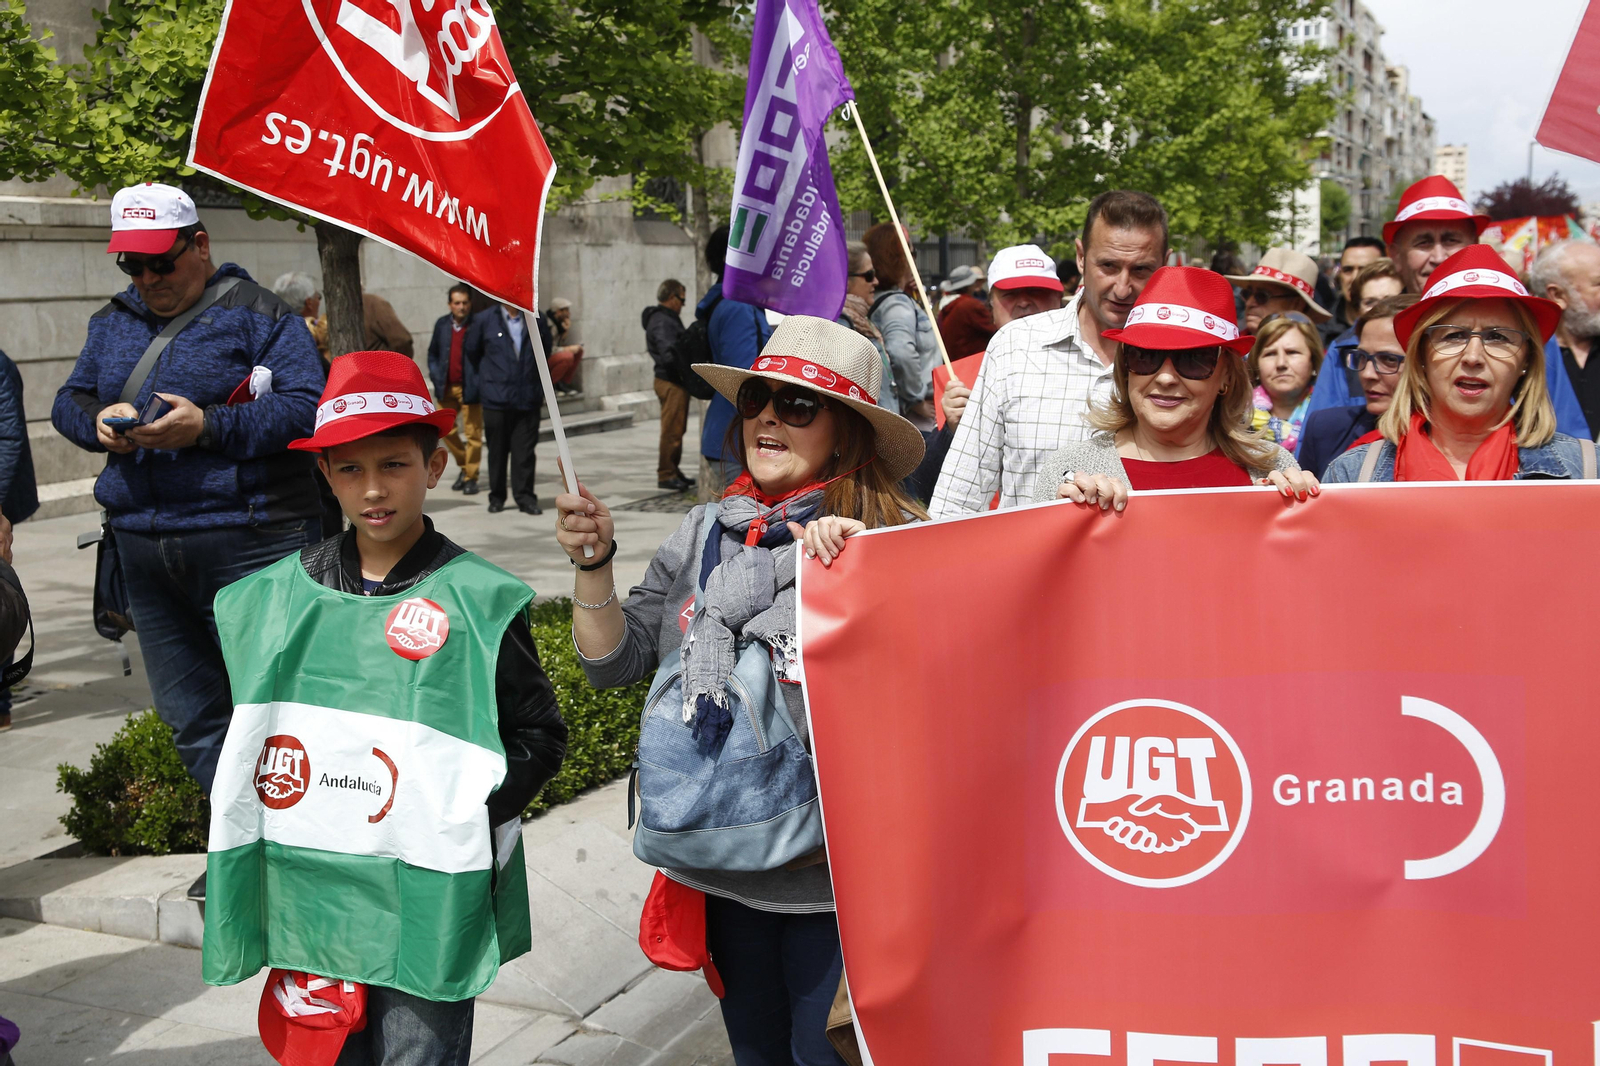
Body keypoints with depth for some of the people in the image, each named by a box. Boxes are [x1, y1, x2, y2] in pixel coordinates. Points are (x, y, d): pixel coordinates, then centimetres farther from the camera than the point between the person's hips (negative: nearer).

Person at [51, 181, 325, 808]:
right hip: (144, 553, 7)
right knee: (192, 720, 12)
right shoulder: (112, 322, 17)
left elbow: (307, 409, -12)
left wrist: (207, 426, -21)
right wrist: (97, 420, -2)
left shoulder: (258, 314, -3)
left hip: (248, 550, -6)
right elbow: (67, 401, 22)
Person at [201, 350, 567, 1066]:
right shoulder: (275, 597, 4)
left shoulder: (480, 601, -8)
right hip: (312, 901, 4)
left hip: (428, 907, -4)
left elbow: (542, 736, -4)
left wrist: (465, 818, -14)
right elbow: (246, 738, 15)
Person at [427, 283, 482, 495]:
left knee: (472, 433, 0)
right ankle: (464, 467, 28)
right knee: (446, 429, 10)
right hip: (447, 388, 5)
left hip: (470, 388, -5)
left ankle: (471, 477, 10)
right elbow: (433, 353, 17)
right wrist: (436, 377, 4)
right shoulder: (442, 324, 7)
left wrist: (481, 382, -14)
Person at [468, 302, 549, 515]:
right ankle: (497, 497, 16)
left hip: (528, 398, 1)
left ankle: (525, 497, 6)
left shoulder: (536, 320, 7)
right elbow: (472, 352, 13)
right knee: (497, 451, 6)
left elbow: (545, 351, 20)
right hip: (496, 399, -1)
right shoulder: (484, 320, 2)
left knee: (525, 451, -1)